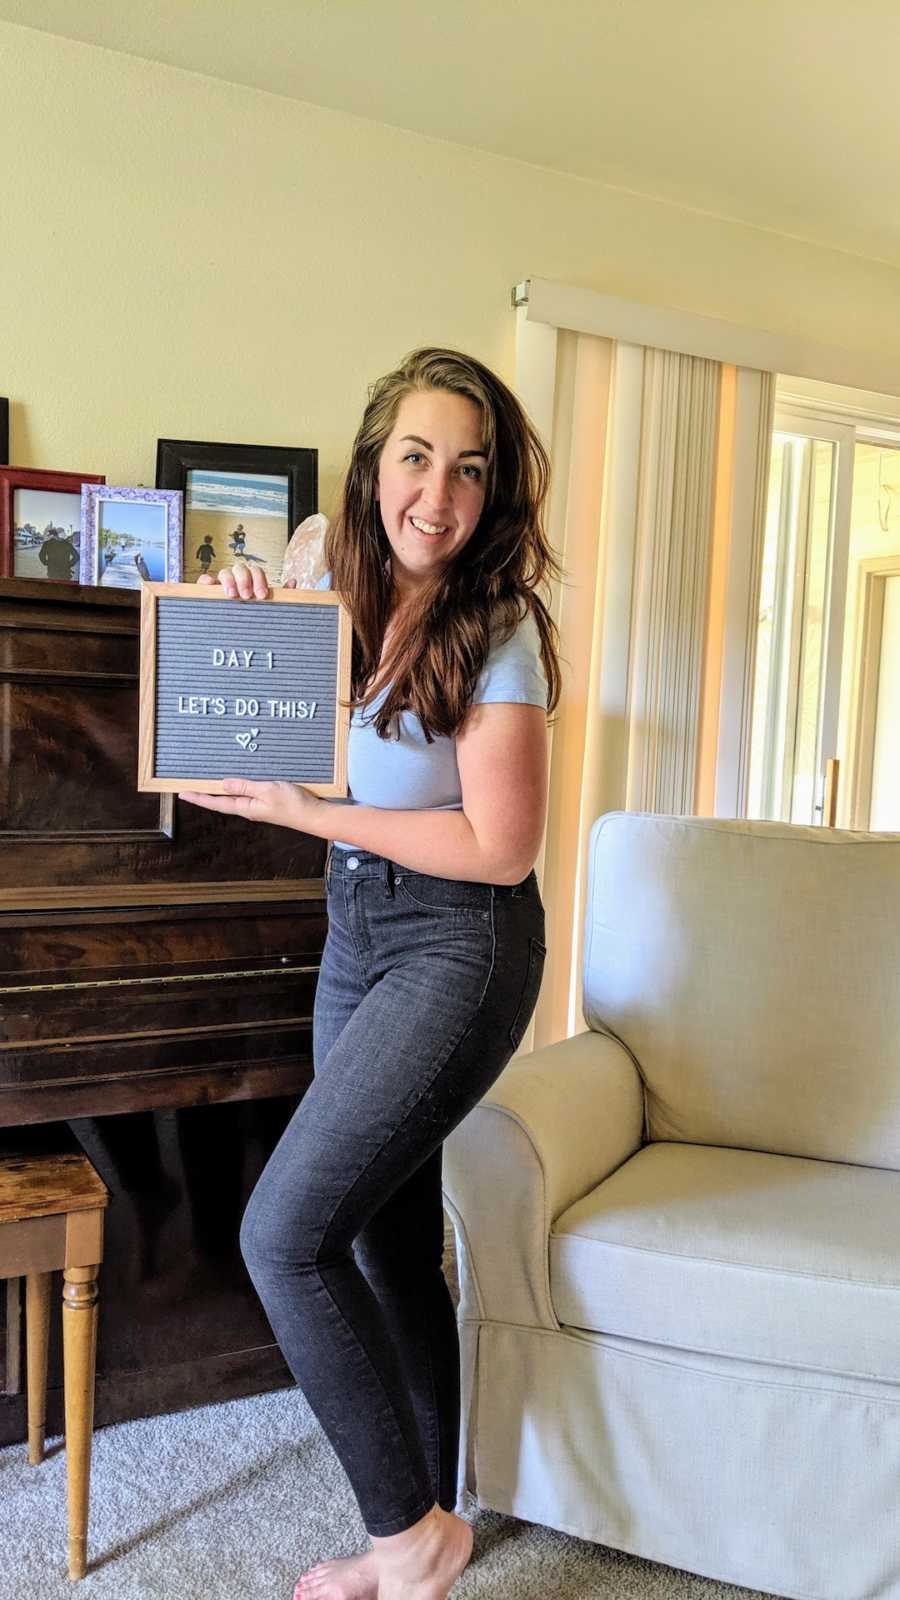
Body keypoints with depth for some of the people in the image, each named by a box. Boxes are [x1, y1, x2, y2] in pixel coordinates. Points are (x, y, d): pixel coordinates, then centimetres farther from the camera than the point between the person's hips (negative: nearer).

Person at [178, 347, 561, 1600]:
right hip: (356, 932, 7)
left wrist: (306, 815, -17)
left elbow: (501, 848, -18)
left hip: (459, 946, -7)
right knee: (388, 1242, 13)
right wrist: (245, 618, -3)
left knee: (283, 1232, -12)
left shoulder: (497, 630, -14)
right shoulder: (338, 590, 5)